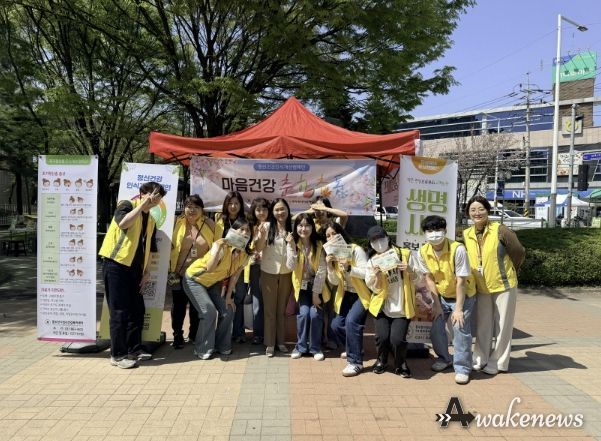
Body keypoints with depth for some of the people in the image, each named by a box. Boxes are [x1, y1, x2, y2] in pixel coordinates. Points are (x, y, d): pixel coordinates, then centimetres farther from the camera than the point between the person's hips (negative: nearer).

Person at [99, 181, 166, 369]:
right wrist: (142, 204, -22)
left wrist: (145, 272, 12)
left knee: (137, 310, 11)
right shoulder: (126, 205, -6)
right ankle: (118, 355, 6)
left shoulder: (150, 220, 16)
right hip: (116, 265, -8)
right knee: (119, 311, -4)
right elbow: (123, 223, -30)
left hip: (134, 268, 8)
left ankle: (133, 349, 24)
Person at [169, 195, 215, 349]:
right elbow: (169, 245, -2)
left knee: (197, 307, 15)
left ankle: (194, 334, 33)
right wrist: (171, 269, -6)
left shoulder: (210, 225, -5)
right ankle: (177, 336, 27)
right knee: (179, 306, 10)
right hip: (180, 274, -1)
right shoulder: (178, 223, -6)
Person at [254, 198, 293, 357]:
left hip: (286, 273, 2)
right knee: (269, 309, 6)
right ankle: (269, 343, 15)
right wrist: (262, 236, -23)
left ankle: (280, 341, 24)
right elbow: (258, 249, -7)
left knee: (282, 309, 12)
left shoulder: (292, 228, 1)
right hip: (269, 273, -2)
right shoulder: (267, 226, -7)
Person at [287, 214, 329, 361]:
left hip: (317, 286, -1)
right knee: (303, 313, -15)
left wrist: (316, 293, -15)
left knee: (315, 314, -13)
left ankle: (316, 348, 7)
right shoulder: (292, 244, -6)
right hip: (302, 286, 1)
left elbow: (321, 271, -13)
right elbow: (291, 266, -19)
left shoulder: (318, 245, -11)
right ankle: (301, 346, 5)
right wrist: (291, 246, -29)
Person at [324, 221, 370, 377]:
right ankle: (352, 348, 30)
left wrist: (349, 268, -35)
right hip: (346, 295, 7)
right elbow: (334, 282, 0)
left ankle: (355, 361, -14)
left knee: (351, 321, -26)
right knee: (335, 325, 2)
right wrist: (330, 266, -18)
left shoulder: (356, 250, -17)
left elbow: (366, 273, -21)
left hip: (362, 294, -7)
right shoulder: (331, 253, 1)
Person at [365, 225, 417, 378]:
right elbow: (375, 289, -2)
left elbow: (418, 278, 6)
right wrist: (377, 275, -20)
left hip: (402, 307, -1)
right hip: (383, 306, 1)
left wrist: (410, 271, -15)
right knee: (382, 336, -14)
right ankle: (381, 360, 20)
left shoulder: (405, 254, 0)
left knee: (397, 339, -15)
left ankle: (400, 364, 17)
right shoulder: (372, 262, 3)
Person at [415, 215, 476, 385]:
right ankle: (444, 358, 29)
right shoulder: (423, 252, -14)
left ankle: (462, 368, 2)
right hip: (442, 296, 5)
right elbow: (429, 279, -5)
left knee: (460, 328, -16)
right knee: (436, 329, 3)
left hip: (463, 295, -4)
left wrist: (458, 309, -22)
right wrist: (437, 304, -5)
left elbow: (461, 281, -24)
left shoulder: (457, 249, -28)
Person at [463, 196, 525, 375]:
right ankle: (480, 359, 28)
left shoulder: (500, 230, -16)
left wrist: (508, 273, 4)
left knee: (502, 325, 8)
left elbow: (519, 253, -7)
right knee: (482, 325, 13)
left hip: (503, 285, -4)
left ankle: (497, 362, 22)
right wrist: (475, 275, 9)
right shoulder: (466, 235, -3)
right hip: (481, 287, 4)